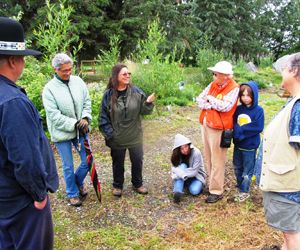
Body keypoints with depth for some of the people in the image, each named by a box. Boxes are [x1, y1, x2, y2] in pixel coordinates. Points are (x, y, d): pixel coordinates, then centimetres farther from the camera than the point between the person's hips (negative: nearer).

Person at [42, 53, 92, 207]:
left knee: (88, 161, 11)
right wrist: (74, 124, -18)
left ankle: (79, 182, 41)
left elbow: (87, 102, 5)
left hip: (80, 130, 4)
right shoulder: (49, 88, -12)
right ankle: (72, 193, 33)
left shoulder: (78, 81, 0)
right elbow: (54, 115, -15)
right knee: (68, 167, 10)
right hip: (62, 133, -3)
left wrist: (85, 118, -12)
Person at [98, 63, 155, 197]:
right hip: (117, 138, -1)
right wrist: (109, 134, -9)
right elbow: (103, 117, -5)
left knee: (137, 161, 15)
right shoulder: (109, 94, -10)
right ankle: (117, 185, 38)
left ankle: (137, 184, 39)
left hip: (135, 136, 2)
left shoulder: (136, 91, -6)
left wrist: (148, 103, -22)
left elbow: (143, 111, -2)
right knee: (118, 162, 16)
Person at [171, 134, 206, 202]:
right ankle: (177, 192, -40)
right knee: (183, 165, -30)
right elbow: (174, 167, -21)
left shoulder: (196, 152, -24)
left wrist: (177, 175, -31)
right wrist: (182, 174, -43)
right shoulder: (177, 154, -11)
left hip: (196, 176, -3)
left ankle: (188, 183, 2)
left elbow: (194, 171, -26)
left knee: (194, 191, -33)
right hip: (182, 177, 3)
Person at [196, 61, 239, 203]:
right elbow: (199, 100, 4)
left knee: (217, 160, -1)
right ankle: (212, 183, 30)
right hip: (205, 124, 8)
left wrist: (210, 99, -10)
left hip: (218, 127, -7)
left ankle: (216, 191, 8)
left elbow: (225, 106, -23)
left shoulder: (233, 88, -11)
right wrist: (213, 105, -12)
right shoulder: (213, 85, 9)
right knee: (208, 157, 16)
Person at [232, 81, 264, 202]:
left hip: (250, 146, -5)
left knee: (247, 170, 8)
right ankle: (239, 186, 38)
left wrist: (241, 130, -19)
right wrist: (236, 130, -20)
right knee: (237, 167, 19)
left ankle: (244, 191, 23)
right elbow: (233, 123, 1)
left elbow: (259, 127, -19)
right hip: (238, 144, 5)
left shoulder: (258, 110, -13)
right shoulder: (238, 109, 0)